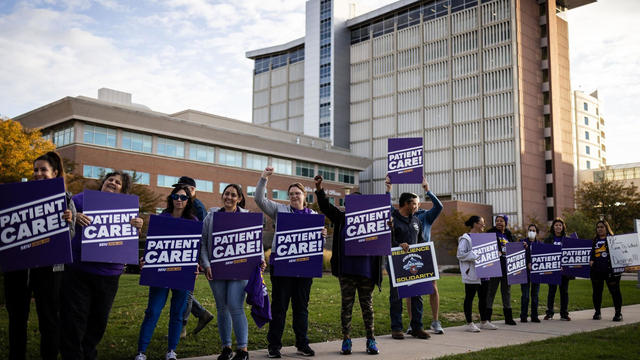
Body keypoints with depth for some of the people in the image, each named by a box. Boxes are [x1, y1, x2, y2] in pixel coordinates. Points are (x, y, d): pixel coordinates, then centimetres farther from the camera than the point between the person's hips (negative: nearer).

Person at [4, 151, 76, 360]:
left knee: (48, 318, 2)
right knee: (17, 317, 11)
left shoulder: (65, 199, 4)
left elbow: (70, 234, 1)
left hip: (48, 265, -3)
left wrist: (68, 222, -20)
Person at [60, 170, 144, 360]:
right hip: (78, 271, -3)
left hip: (109, 275, 3)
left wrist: (137, 227, -17)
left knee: (99, 320, 13)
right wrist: (74, 217, -26)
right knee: (74, 318, -1)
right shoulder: (83, 199, 4)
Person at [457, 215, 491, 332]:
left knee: (483, 297, 13)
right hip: (471, 274, -8)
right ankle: (469, 323, 5)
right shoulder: (465, 239, -9)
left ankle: (484, 321, 23)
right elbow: (460, 254, -16)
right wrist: (475, 256, -21)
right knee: (469, 298, -1)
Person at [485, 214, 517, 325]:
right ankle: (487, 318, 1)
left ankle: (508, 317, 22)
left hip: (507, 267, 6)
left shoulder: (508, 234, 14)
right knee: (491, 291, -3)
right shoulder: (491, 233, -3)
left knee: (507, 291, 13)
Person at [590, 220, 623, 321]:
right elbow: (591, 254, 22)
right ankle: (597, 312, 21)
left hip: (610, 271, -5)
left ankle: (618, 313, 9)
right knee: (597, 292, 9)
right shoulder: (595, 241, 16)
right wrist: (591, 260, 4)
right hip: (596, 271, 5)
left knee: (615, 291, 0)